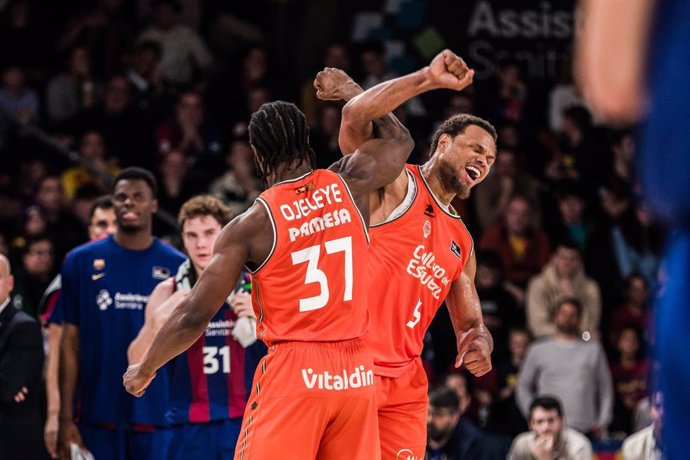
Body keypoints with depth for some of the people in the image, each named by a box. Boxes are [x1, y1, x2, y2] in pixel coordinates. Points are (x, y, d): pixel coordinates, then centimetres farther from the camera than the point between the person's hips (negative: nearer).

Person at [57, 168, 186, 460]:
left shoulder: (176, 267, 5)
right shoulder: (81, 262, 5)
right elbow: (70, 343, 5)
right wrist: (66, 419, -1)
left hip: (158, 414, 0)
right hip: (99, 415, 0)